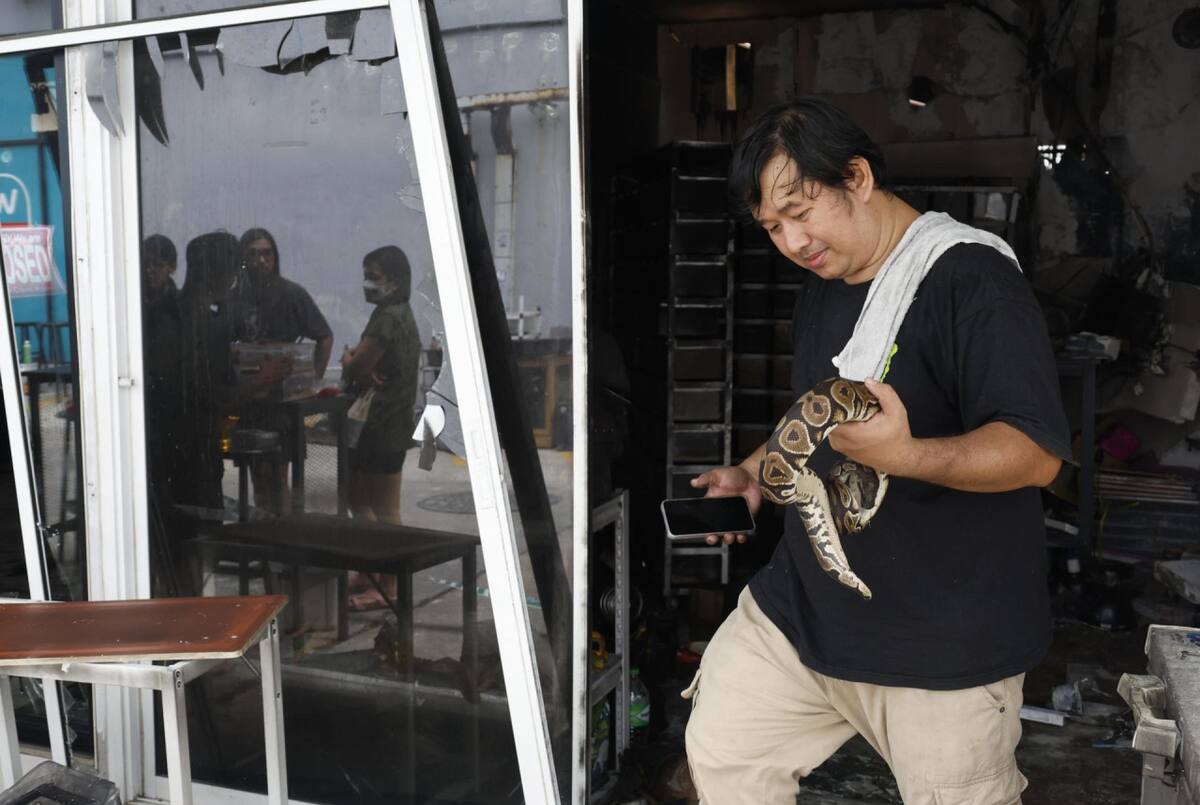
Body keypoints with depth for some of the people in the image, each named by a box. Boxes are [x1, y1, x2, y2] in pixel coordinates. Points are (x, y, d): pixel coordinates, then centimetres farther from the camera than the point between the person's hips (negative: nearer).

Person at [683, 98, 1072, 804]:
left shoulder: (972, 279, -17)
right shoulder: (822, 283, 11)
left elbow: (1037, 452, -24)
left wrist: (907, 456, -40)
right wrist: (754, 474, 9)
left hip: (944, 635, -7)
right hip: (804, 603, 8)